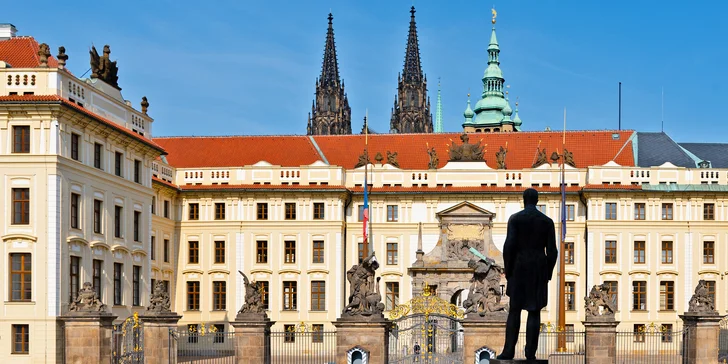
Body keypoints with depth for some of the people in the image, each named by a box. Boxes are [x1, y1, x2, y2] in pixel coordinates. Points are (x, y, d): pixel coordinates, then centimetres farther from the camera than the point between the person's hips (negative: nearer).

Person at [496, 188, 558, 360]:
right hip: (539, 270, 1)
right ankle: (530, 352, -3)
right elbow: (552, 251, -2)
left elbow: (509, 246, -12)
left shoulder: (515, 218, -4)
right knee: (534, 312, 3)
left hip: (519, 269, -1)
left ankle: (509, 350, 0)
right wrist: (548, 274, 8)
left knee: (515, 310, 7)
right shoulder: (548, 221, 2)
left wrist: (507, 271, -2)